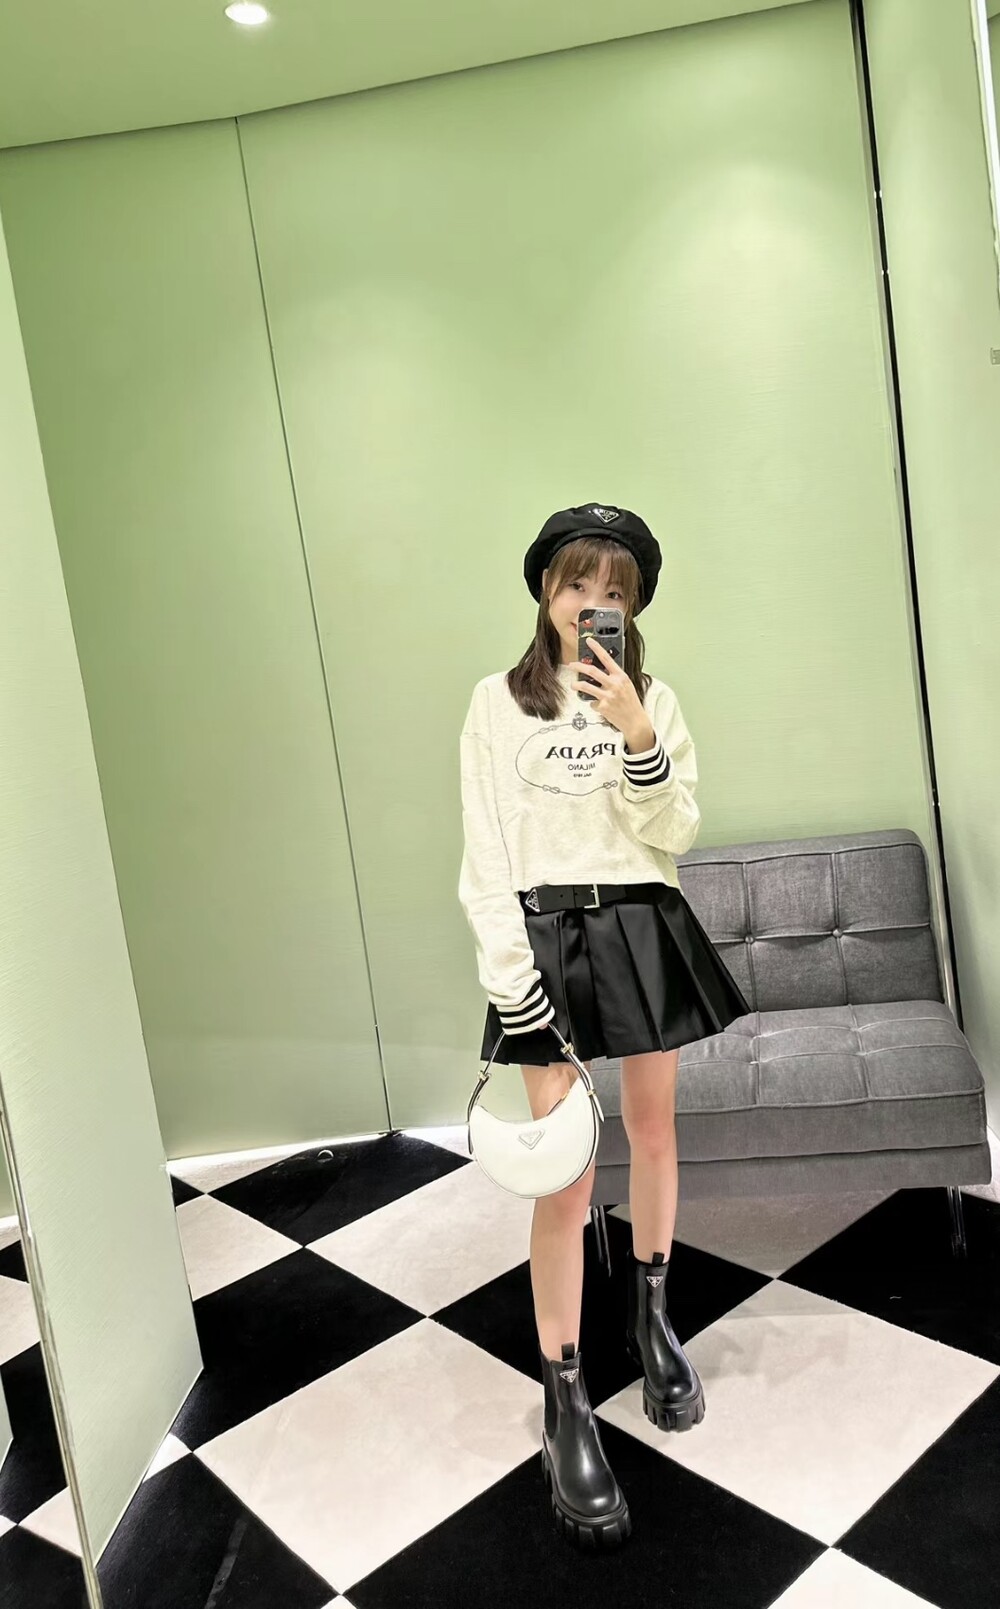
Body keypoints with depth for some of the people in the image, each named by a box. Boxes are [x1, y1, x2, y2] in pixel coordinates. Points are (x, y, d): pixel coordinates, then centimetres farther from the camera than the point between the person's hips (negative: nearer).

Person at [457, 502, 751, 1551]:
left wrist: (638, 736, -16)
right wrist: (514, 989, -12)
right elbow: (486, 860, -5)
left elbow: (674, 835, -2)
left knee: (652, 1129, 15)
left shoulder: (652, 699, 6)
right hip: (546, 936, -3)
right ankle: (564, 1406, 9)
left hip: (644, 930, 3)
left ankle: (650, 1316, 39)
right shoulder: (499, 702, -1)